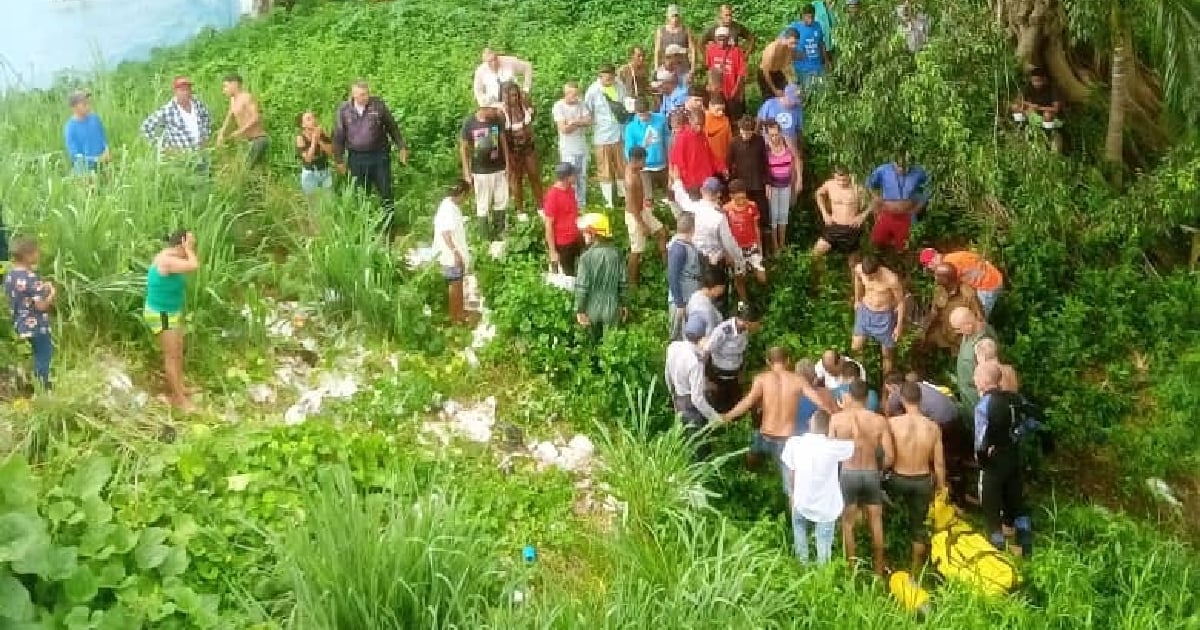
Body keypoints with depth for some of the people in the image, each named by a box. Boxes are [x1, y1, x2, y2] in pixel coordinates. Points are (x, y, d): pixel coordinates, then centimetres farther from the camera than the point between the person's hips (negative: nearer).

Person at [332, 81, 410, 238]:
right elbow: (338, 136, 4)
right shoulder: (344, 110, -2)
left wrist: (401, 147, 6)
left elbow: (392, 126, 6)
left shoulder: (378, 105, -3)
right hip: (356, 158, 0)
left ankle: (390, 229, 15)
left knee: (385, 193, 4)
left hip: (379, 155, 0)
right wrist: (339, 160, 3)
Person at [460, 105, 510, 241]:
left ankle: (499, 234, 22)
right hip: (480, 172, -3)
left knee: (501, 203, 8)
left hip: (499, 169, 3)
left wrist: (507, 164, 6)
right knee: (482, 207, 3)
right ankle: (486, 238, 12)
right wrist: (467, 173, -4)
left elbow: (503, 142, 8)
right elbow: (464, 148, -3)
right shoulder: (469, 123, -10)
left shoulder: (497, 120, -4)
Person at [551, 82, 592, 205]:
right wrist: (580, 123, -10)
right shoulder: (558, 106, -14)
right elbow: (564, 129, -20)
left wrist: (573, 122, -19)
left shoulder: (580, 103, 1)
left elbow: (589, 121, -6)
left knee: (582, 177, 14)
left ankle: (582, 204, 25)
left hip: (582, 147, 5)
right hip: (567, 149, -5)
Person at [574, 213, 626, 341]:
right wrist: (622, 304, 13)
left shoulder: (587, 257, -17)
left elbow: (582, 287, -15)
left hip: (592, 309, -2)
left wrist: (580, 310, -7)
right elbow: (622, 283, 2)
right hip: (611, 308, 2)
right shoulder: (616, 254, -5)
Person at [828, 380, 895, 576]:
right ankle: (878, 571, 26)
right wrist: (881, 469, 11)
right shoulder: (879, 421, -8)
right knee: (876, 523, 17)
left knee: (848, 523, 14)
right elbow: (890, 456, -9)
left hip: (848, 474, -1)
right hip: (872, 474, 1)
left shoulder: (837, 418, -9)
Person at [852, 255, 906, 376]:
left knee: (886, 355, 12)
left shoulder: (891, 279, -32)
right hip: (865, 311, 3)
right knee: (855, 348, 3)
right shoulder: (858, 270, -20)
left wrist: (899, 326, -12)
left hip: (884, 316, -3)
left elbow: (900, 302, -17)